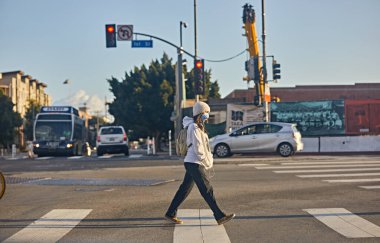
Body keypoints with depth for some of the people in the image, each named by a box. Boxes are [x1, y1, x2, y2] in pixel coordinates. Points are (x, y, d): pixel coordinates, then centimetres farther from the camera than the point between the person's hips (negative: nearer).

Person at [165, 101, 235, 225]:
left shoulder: (199, 127, 17)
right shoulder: (193, 127, -15)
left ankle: (170, 214, 20)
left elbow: (205, 146, 20)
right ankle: (220, 217, -8)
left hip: (192, 163, 10)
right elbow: (198, 149, -19)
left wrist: (209, 159, 9)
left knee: (184, 189, 13)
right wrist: (207, 163, -12)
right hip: (194, 163, -10)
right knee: (207, 189, -9)